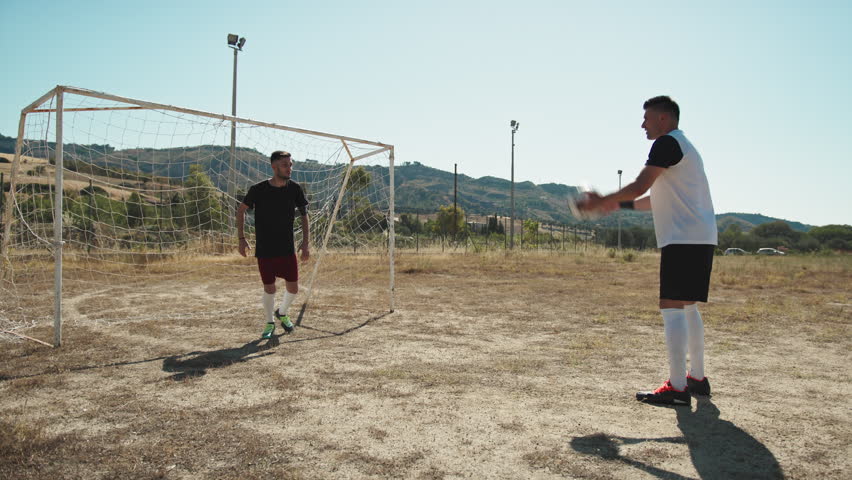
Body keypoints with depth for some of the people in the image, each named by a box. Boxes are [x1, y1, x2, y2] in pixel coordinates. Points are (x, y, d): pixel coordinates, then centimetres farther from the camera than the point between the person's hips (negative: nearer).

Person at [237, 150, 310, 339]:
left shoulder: (295, 189, -4)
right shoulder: (258, 190, -9)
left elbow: (304, 215, 5)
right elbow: (241, 210, 5)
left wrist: (306, 242, -4)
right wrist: (241, 238, 1)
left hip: (287, 249, 2)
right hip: (264, 250, -2)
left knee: (293, 288, 3)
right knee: (269, 289, 4)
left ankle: (282, 313, 34)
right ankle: (270, 323, 27)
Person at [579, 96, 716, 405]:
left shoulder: (667, 143, -7)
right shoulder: (683, 146, 25)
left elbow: (640, 186, -15)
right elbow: (659, 199, 28)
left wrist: (601, 202, -5)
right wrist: (621, 204, 22)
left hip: (683, 238, -10)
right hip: (701, 238, 10)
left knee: (672, 308, -11)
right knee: (688, 307, 16)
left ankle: (677, 388, -10)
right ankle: (697, 377, 24)